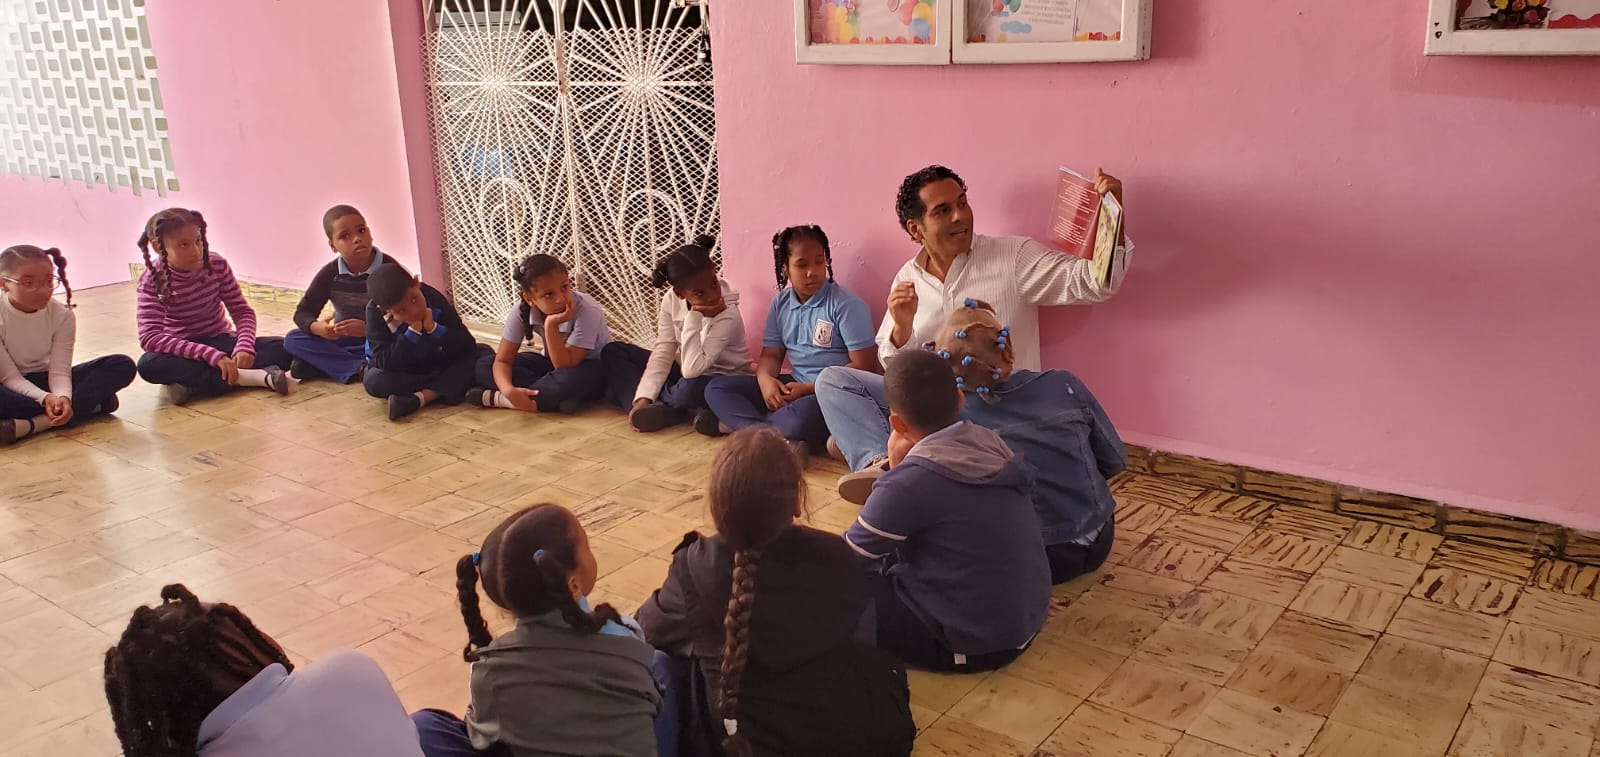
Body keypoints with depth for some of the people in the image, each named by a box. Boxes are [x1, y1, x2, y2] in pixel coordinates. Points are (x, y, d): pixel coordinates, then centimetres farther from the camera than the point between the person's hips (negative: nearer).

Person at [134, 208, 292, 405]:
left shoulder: (217, 265, -8)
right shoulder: (152, 279, -16)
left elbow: (242, 310, -3)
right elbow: (149, 336, -27)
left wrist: (244, 347, -26)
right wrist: (212, 355, -38)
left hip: (221, 342, 2)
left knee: (283, 348, -22)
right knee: (148, 365, -37)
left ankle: (191, 383, -29)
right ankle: (253, 376, -35)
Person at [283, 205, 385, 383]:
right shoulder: (330, 274, -7)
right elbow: (302, 313, -4)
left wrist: (367, 329, -36)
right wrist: (317, 327, -29)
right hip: (343, 340, 3)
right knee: (293, 339, -18)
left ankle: (320, 365, -28)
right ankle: (360, 369, -28)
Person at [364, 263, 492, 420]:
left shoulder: (434, 298, -19)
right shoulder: (375, 312, -22)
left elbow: (468, 344, -20)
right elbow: (384, 363, -31)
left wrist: (433, 328, -33)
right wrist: (413, 331, -37)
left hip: (437, 365, 2)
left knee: (483, 353, -21)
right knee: (372, 380, -34)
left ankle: (419, 398, -33)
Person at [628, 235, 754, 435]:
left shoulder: (728, 316, -28)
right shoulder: (672, 301, -13)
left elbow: (692, 369, -36)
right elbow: (662, 353, -12)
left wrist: (694, 316, -35)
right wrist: (643, 398, -23)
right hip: (685, 374, 6)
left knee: (690, 389, -41)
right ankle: (672, 409, -17)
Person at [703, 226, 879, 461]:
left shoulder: (845, 305, -11)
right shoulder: (781, 303, 8)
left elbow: (863, 365, -14)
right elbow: (771, 354, 11)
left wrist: (809, 389, -17)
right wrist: (765, 379, -15)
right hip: (794, 386, 7)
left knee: (801, 417, -41)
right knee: (717, 388, -5)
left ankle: (741, 424, -15)